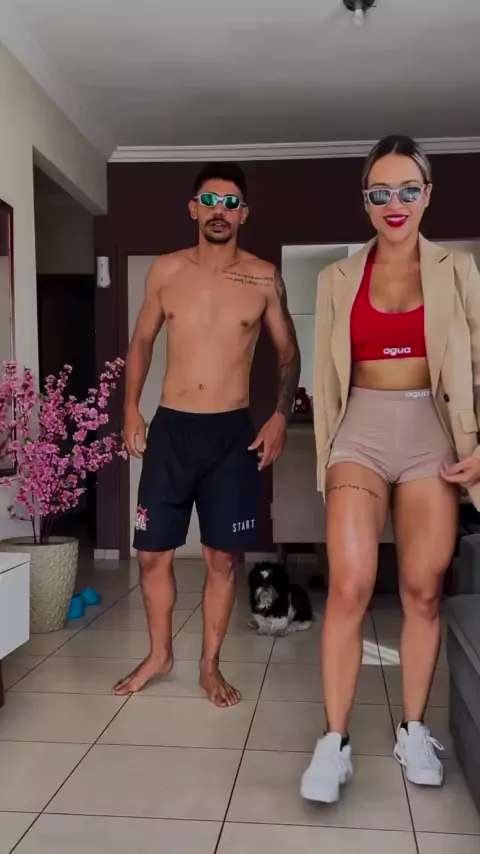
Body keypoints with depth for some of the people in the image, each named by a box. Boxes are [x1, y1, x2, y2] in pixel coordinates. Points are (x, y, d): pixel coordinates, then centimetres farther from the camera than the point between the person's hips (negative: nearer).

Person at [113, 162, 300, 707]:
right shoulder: (165, 271, 3)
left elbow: (288, 353, 9)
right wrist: (131, 408, 6)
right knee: (152, 553, 6)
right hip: (169, 428, 1)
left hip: (232, 433, -1)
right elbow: (142, 340, 14)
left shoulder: (264, 279, 0)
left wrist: (280, 417, -3)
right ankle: (159, 654, 28)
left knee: (223, 557, 4)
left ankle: (210, 666, 23)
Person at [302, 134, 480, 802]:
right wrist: (327, 450, 8)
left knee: (423, 590, 3)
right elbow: (328, 373, 10)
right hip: (361, 430, 0)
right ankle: (335, 741, -2)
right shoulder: (338, 279, 9)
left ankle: (414, 730, 20)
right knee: (349, 587, -12)